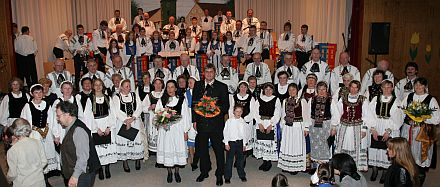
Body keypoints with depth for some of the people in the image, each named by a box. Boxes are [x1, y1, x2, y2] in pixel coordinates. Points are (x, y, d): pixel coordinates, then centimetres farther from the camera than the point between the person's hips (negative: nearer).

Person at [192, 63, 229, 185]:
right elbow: (194, 103, 9)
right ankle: (204, 172, 32)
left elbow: (226, 105, -1)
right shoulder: (197, 85, 8)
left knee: (218, 149, 5)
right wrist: (194, 120, 4)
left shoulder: (222, 87, 0)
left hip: (216, 123, -3)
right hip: (201, 122, 3)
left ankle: (219, 174, 21)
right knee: (202, 149, 15)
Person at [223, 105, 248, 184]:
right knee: (229, 160, 3)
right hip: (231, 142, -3)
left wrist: (244, 144, 10)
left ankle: (242, 175, 26)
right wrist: (226, 143, -7)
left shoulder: (243, 121, 3)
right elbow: (225, 132, -5)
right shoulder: (229, 121, -7)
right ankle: (227, 177, 13)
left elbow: (244, 133, 9)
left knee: (241, 159, 11)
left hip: (240, 142, 3)